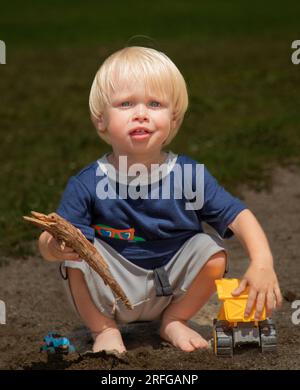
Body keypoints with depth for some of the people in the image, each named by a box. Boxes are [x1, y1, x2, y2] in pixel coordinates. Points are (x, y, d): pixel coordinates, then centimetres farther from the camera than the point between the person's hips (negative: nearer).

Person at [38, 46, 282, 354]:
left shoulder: (189, 174, -12)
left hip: (171, 287, 2)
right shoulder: (86, 184, -16)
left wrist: (262, 262, -30)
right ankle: (104, 330, -2)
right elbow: (50, 242, -17)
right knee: (79, 250, -26)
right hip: (113, 291, -1)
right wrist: (53, 247, -43)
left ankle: (174, 321, 5)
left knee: (213, 249, -20)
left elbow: (239, 216, -12)